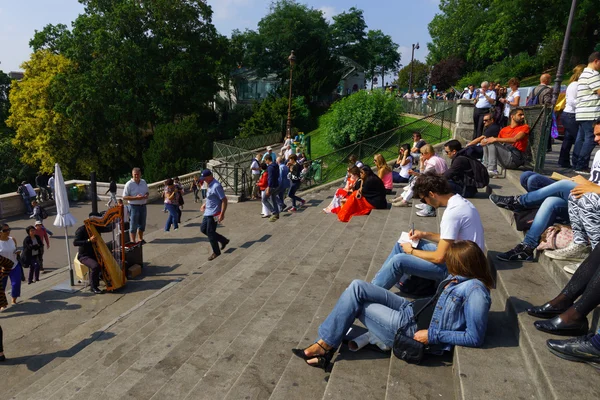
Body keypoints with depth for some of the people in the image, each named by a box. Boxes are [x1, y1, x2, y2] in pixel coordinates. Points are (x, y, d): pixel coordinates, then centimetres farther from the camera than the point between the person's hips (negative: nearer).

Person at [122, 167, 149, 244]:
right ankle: (133, 241, 6)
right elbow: (124, 197, -12)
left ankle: (140, 239, 30)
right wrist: (136, 197, -22)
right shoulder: (129, 184, -9)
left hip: (143, 206, 6)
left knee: (142, 224, 15)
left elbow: (147, 192, 19)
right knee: (133, 225, -1)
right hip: (134, 206, -6)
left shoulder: (143, 182, 9)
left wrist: (146, 195, -5)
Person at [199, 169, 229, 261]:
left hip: (213, 214, -10)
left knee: (210, 233, 0)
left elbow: (224, 200, -25)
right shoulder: (210, 185, 8)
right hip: (208, 212, 10)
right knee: (203, 229, 17)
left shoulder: (216, 186, -23)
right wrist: (205, 204, 17)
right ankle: (224, 241, 26)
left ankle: (216, 252, 20)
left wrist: (222, 214, -27)